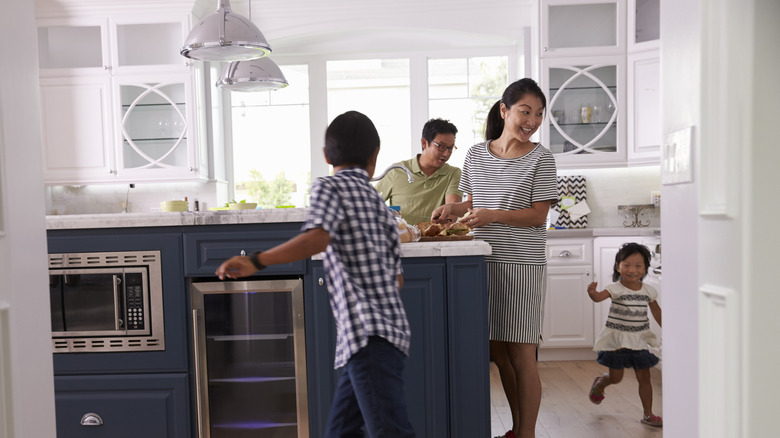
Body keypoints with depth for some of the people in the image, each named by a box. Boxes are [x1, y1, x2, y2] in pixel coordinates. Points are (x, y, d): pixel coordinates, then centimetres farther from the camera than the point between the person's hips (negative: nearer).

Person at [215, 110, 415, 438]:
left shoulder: (328, 187, -1)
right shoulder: (381, 204, 20)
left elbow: (316, 239, -21)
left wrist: (256, 261, -14)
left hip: (368, 334, -9)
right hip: (389, 330, 9)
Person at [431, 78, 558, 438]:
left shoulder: (541, 159, -3)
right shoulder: (476, 155, 9)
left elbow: (538, 215, -7)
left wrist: (494, 215, -20)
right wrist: (453, 208, 0)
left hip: (522, 264, -4)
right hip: (483, 262, 5)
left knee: (520, 354, 0)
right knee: (497, 351, 12)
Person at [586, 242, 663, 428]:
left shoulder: (648, 290, -1)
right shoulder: (616, 289, -15)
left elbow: (656, 311, 16)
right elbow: (599, 297, -34)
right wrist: (592, 292, -56)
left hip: (639, 341, 4)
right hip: (617, 340, -4)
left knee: (644, 377, 7)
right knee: (615, 377, 5)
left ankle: (648, 414, 21)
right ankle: (598, 385, 38)